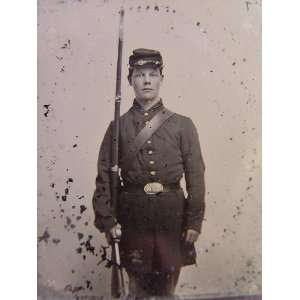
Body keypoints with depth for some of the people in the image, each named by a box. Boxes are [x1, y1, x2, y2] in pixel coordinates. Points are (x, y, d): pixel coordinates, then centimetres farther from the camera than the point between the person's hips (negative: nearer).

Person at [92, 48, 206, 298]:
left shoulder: (183, 125, 3)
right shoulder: (119, 125, 4)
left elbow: (196, 175, 1)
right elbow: (104, 175, 2)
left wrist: (194, 221, -4)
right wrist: (106, 219, -4)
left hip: (172, 214, 1)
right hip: (133, 214, 0)